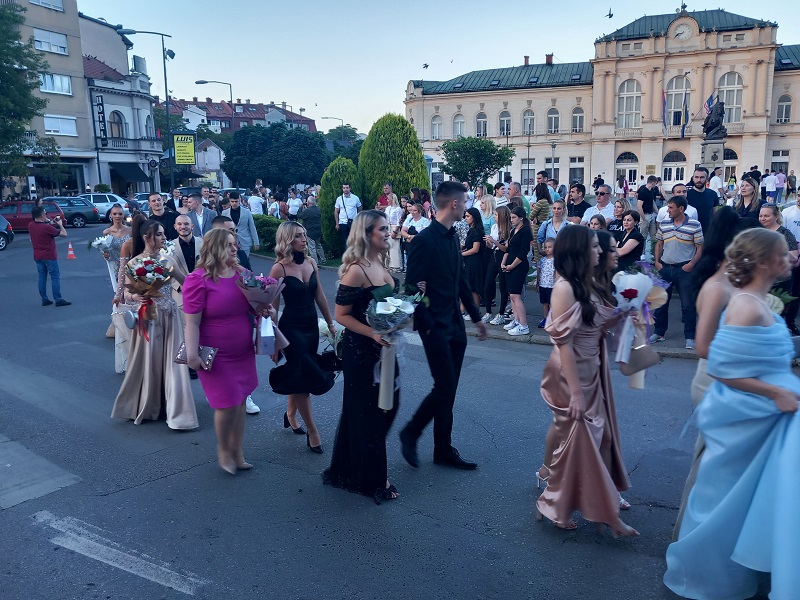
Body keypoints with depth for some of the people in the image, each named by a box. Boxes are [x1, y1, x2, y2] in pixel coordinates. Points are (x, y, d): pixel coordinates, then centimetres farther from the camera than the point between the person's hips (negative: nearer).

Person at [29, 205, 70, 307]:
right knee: (55, 277, 0)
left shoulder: (30, 225, -1)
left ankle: (44, 300, 14)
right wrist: (60, 224, 3)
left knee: (42, 277, 12)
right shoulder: (47, 227, -20)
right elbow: (64, 234, -13)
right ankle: (58, 300, -1)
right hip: (49, 256, -6)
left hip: (37, 256, 6)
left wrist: (50, 223, 13)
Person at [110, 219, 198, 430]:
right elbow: (126, 294, -7)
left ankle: (175, 410, 14)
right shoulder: (134, 263, -7)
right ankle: (143, 407, 27)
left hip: (169, 317, 3)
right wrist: (135, 297, -27)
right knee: (148, 363, 6)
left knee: (171, 363, 5)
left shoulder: (167, 260, 4)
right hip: (148, 318, -3)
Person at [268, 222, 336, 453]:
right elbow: (272, 307, -11)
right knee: (303, 375, -1)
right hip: (291, 328, -6)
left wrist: (330, 323, 13)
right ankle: (312, 432, 9)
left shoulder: (311, 262, 3)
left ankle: (290, 413, 40)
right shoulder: (280, 268, -13)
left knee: (298, 375, 16)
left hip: (311, 326, 6)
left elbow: (319, 296, 11)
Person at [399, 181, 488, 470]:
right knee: (444, 388, -6)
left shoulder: (451, 238, 11)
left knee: (448, 391, 12)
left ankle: (443, 450, 23)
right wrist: (427, 325, -18)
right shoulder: (424, 240, -15)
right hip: (435, 326, -8)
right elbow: (412, 287, -17)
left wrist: (476, 317, 19)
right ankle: (410, 433, 15)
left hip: (454, 325, 8)